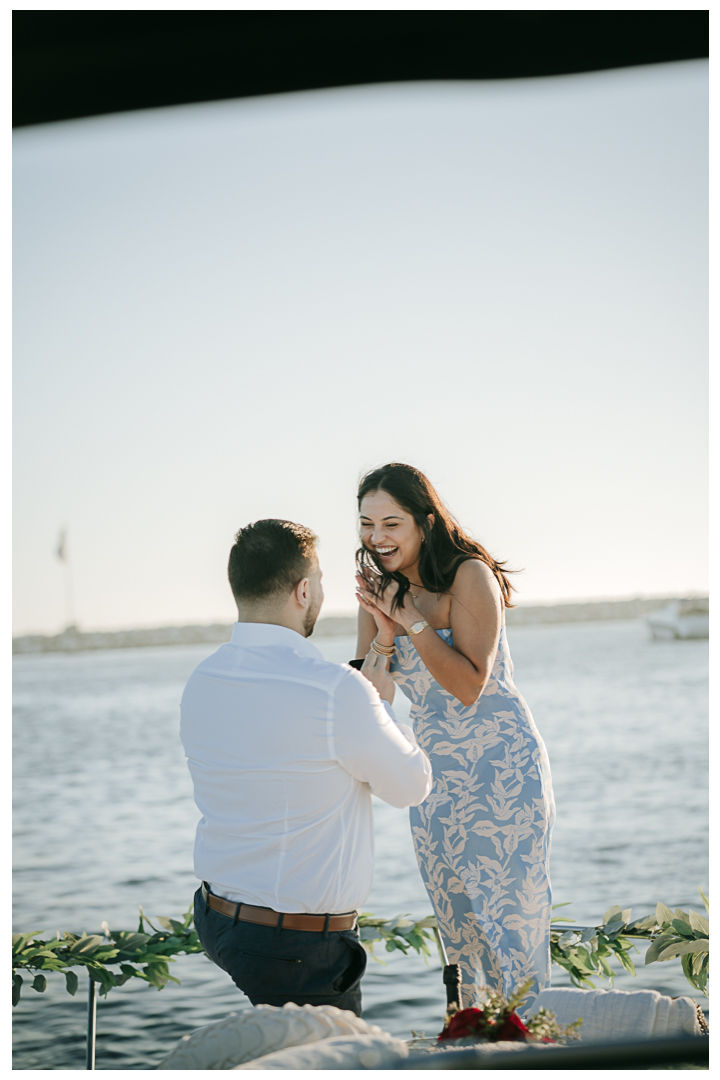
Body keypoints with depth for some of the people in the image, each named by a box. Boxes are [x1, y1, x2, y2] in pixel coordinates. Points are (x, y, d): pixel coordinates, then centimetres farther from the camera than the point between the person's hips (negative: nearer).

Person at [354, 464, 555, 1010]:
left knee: (511, 919, -6)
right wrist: (385, 634, -19)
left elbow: (469, 686, -20)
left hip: (503, 768, -6)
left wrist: (412, 620, -24)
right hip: (437, 776, 7)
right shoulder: (380, 588, 4)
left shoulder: (471, 577, -15)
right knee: (459, 930, 12)